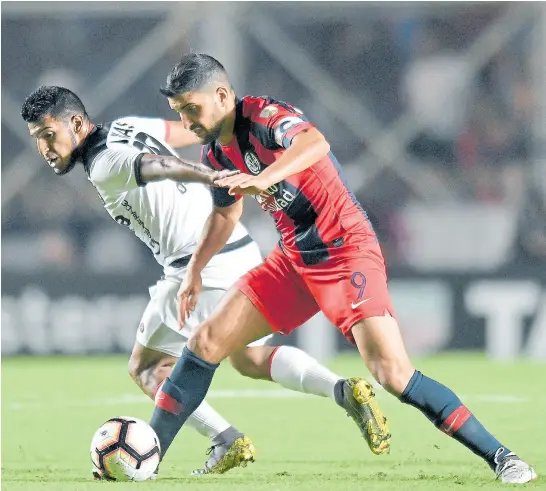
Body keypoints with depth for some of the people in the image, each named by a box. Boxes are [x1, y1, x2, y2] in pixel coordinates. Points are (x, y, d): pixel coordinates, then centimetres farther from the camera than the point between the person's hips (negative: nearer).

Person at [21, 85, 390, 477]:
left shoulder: (104, 166, -12)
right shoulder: (127, 127, 12)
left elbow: (153, 165, -31)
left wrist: (208, 176, -47)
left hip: (202, 266, -9)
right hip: (242, 251, 9)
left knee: (147, 368, 6)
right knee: (249, 359, 25)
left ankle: (227, 442, -7)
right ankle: (343, 390, 6)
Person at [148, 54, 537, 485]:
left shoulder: (264, 116, -19)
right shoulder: (216, 151, 7)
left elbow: (315, 142, -43)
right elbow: (226, 213, 27)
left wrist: (263, 179, -58)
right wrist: (195, 269, 18)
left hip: (346, 252, -8)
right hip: (293, 260, 8)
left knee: (393, 373, -21)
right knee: (206, 343, 1)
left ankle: (501, 457, -15)